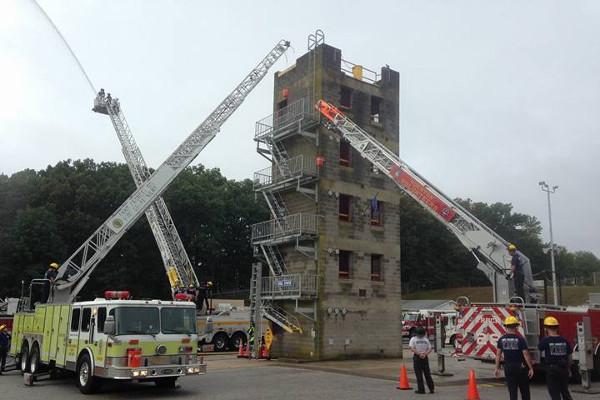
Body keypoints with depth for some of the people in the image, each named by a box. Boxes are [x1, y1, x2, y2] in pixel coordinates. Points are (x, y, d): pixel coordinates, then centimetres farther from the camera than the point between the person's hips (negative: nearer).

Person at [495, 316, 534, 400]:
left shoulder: (501, 339, -2)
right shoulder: (520, 339, -11)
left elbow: (498, 354, -1)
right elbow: (526, 354, -13)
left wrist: (497, 368, 7)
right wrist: (531, 368, -6)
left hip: (508, 368, 2)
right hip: (520, 367, -2)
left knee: (512, 391, 5)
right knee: (524, 391, 14)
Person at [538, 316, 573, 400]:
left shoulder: (546, 340, -13)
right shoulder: (564, 340, -2)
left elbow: (539, 348, 6)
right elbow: (569, 355, 5)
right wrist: (569, 368, 18)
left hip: (551, 370, -4)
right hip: (564, 369, 4)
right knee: (565, 392, 20)